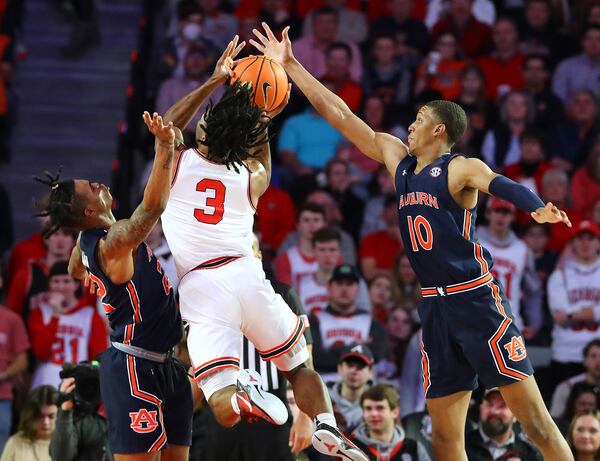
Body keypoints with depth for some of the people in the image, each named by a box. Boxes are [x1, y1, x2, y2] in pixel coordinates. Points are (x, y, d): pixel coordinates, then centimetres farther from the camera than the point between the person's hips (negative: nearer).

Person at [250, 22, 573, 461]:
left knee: (533, 415, -10)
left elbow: (503, 185, -30)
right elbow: (339, 114, 15)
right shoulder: (397, 158, 11)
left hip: (476, 299, -7)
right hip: (435, 306, 7)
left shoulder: (461, 169, -9)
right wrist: (291, 65, 17)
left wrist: (538, 209, -51)